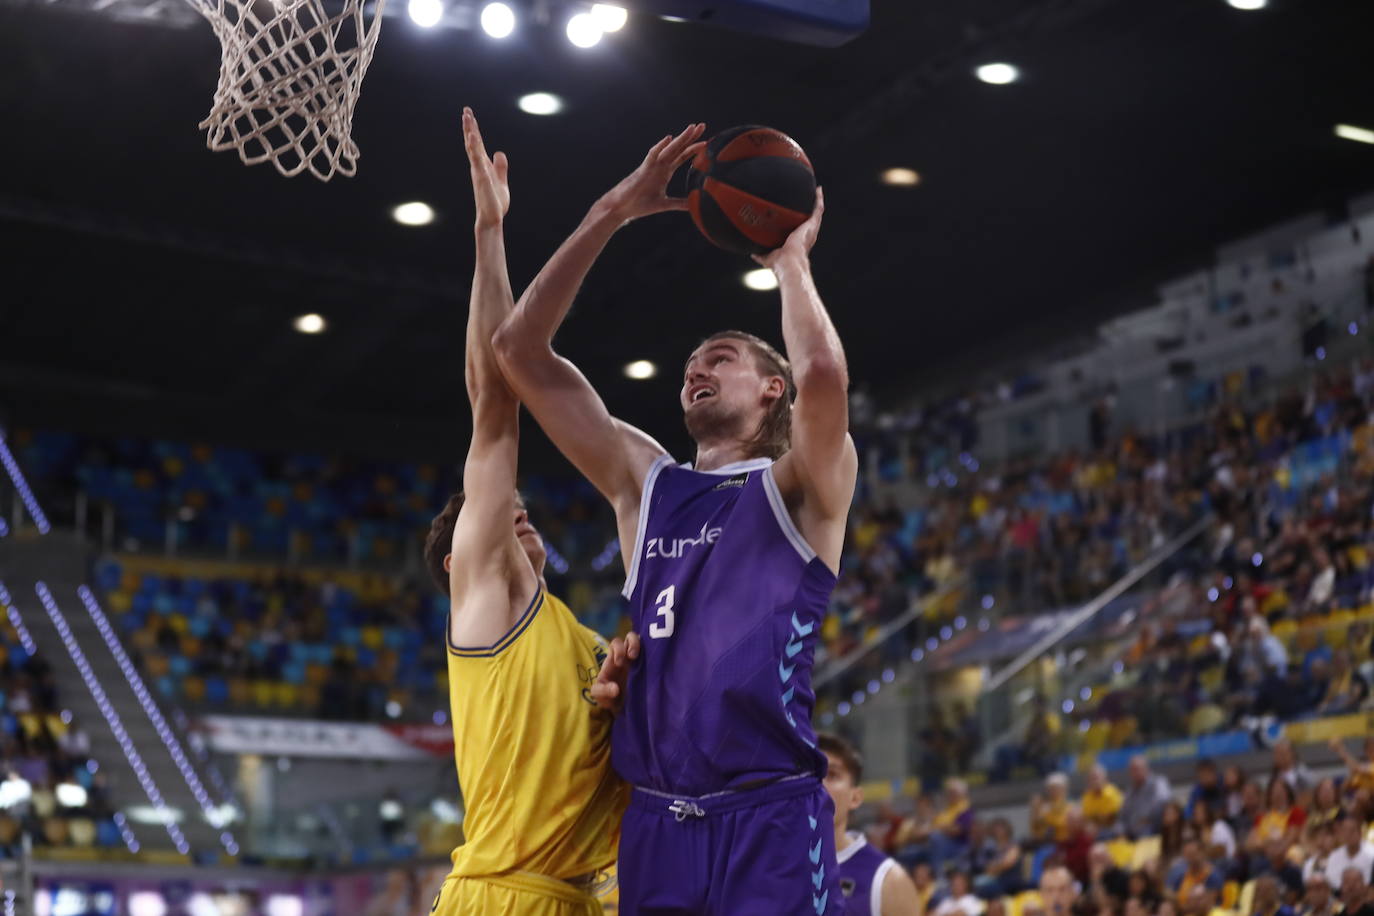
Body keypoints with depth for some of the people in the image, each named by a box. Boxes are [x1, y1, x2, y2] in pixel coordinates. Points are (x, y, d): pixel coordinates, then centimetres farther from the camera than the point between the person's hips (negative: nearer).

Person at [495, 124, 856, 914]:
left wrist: (790, 260, 0)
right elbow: (519, 352, 12)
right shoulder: (643, 482, 18)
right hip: (655, 820, 5)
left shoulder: (803, 485, 6)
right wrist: (613, 213, 8)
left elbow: (824, 374, -18)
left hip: (770, 817, -4)